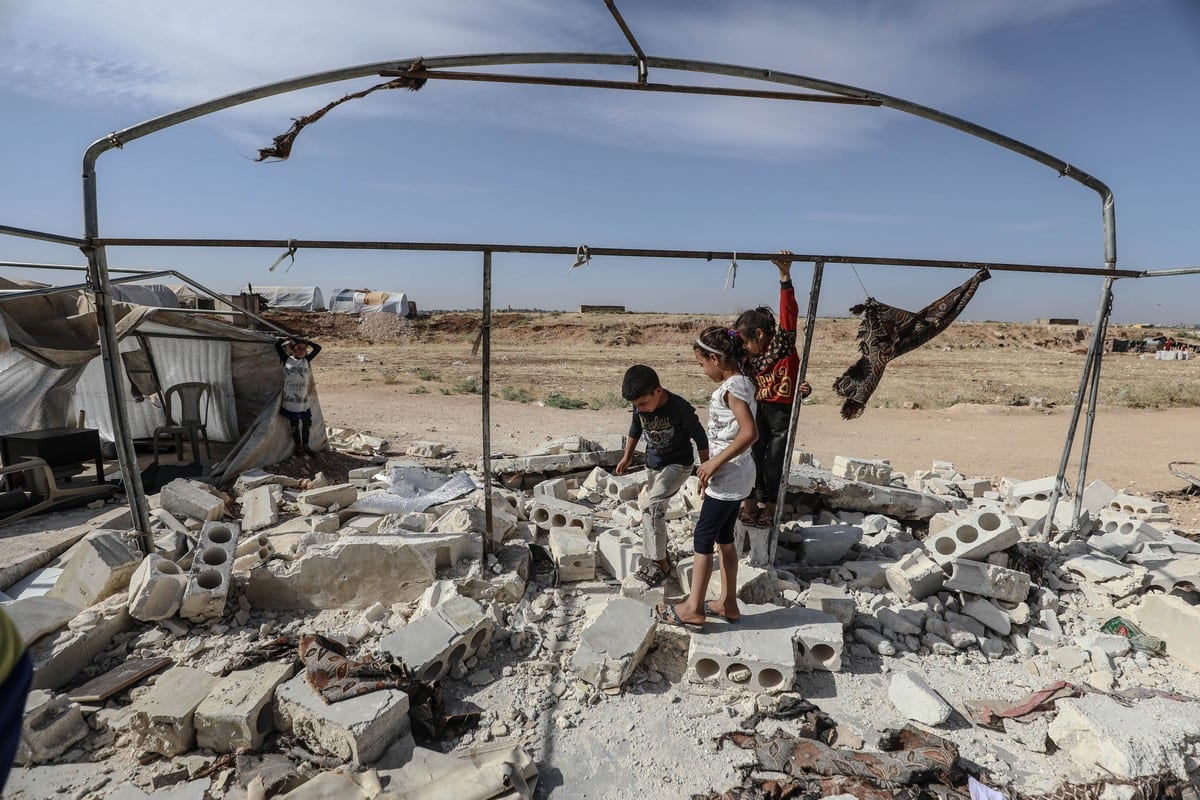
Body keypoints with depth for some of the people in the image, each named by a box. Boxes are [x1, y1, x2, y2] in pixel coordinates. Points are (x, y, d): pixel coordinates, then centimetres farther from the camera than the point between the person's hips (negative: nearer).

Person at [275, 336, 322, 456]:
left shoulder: (306, 360, 4)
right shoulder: (287, 360, -1)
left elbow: (318, 348, 3)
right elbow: (277, 344, -3)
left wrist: (306, 341, 2)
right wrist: (289, 339, 6)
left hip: (304, 399, 3)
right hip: (290, 399, -3)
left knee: (307, 421, 9)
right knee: (294, 423, 7)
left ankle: (305, 445, 25)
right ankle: (298, 446, 22)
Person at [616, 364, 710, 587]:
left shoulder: (680, 408, -27)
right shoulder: (640, 408, -11)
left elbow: (700, 438, -15)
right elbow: (635, 430, 10)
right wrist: (627, 457, 13)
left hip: (678, 464, -6)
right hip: (652, 465, 6)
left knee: (652, 508, -20)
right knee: (657, 510, 14)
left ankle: (659, 562, -9)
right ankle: (662, 557, 32)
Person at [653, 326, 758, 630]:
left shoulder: (732, 387, -19)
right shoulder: (738, 382, 10)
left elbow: (750, 432, -31)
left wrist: (715, 463, -25)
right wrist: (713, 467, 15)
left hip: (727, 476, -10)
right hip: (735, 476, 10)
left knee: (703, 537, 1)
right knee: (724, 537, 17)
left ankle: (693, 608, 12)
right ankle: (727, 602, 28)